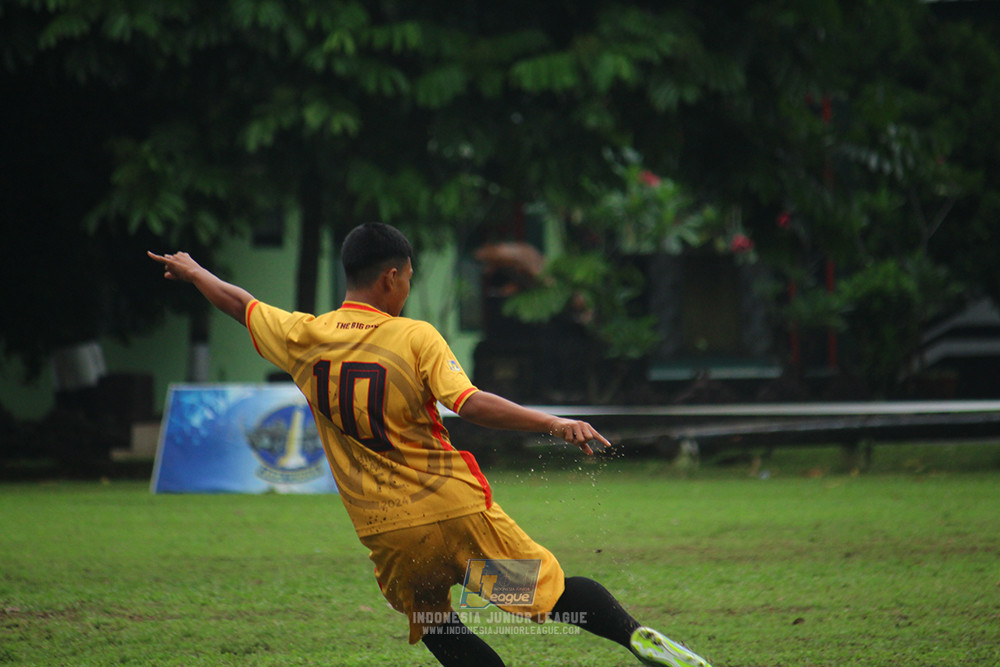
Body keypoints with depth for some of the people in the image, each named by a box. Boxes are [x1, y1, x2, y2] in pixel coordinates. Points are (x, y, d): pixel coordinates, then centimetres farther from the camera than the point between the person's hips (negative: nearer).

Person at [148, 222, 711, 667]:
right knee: (555, 589, 1)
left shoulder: (303, 339, 3)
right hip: (459, 507, -3)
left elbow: (241, 305, 21)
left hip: (385, 529, 3)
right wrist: (553, 423, -24)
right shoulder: (415, 338, -8)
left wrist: (193, 272, 39)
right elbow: (470, 404, -23)